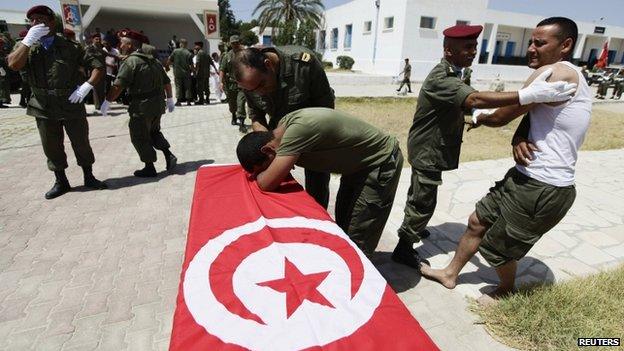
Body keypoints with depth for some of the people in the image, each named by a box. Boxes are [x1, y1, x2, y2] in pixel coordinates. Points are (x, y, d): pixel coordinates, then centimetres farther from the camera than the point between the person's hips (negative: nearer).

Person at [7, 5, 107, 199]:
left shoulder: (70, 47, 0)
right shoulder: (26, 47, 8)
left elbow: (98, 67, -3)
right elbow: (14, 64, -12)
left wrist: (86, 87, -15)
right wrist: (28, 39, -13)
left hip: (72, 107, -3)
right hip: (44, 110, 3)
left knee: (81, 143, 6)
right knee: (51, 147, 10)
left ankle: (89, 177, 22)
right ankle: (61, 182, 25)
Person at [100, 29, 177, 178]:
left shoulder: (130, 62, -11)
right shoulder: (153, 60, 12)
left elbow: (118, 86, -17)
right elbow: (166, 82, 14)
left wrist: (107, 102, -9)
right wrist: (170, 100, 22)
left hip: (142, 106, -8)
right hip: (158, 104, 8)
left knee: (139, 137, 5)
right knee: (153, 131, 24)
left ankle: (149, 168, 11)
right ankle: (169, 155, 11)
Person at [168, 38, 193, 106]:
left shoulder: (175, 51, -2)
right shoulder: (189, 53, -5)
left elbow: (169, 61, 2)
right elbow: (191, 65, -6)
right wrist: (191, 70, 12)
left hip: (177, 73, 0)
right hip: (186, 73, 0)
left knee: (178, 86, 6)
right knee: (187, 87, 7)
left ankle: (179, 100, 1)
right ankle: (188, 100, 6)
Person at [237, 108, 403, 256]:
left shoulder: (299, 128, -34)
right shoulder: (284, 124, -6)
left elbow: (267, 184, -32)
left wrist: (258, 172, -12)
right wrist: (260, 170, -10)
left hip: (381, 162, -9)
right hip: (358, 163, 9)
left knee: (356, 239, -4)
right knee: (343, 225, 18)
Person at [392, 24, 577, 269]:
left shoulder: (451, 74, 9)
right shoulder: (441, 78, -26)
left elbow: (462, 104, 20)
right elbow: (475, 99, -41)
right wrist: (529, 95, -47)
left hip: (429, 148, 10)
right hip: (426, 150, -10)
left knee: (420, 194, 25)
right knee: (423, 201, 0)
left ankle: (412, 227, 46)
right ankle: (403, 248, 15)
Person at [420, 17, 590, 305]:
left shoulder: (552, 73, -17)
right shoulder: (570, 78, 15)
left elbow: (501, 117, -11)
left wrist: (478, 118, 7)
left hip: (542, 189, -9)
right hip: (527, 178, 9)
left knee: (497, 247, 9)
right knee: (477, 221, 17)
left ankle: (506, 291, 39)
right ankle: (450, 274, 34)